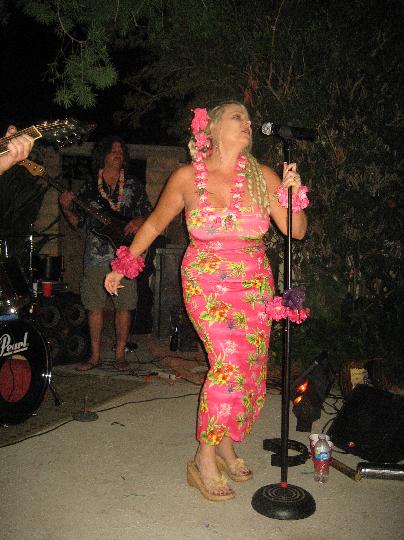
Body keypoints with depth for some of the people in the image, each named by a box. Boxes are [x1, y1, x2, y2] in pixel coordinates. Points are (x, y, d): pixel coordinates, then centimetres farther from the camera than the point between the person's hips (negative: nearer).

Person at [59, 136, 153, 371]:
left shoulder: (134, 187, 10)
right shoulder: (88, 189, 11)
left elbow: (151, 215, 11)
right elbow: (78, 222, 12)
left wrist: (140, 221, -9)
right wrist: (66, 208, -6)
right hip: (96, 256, 1)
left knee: (124, 307, 0)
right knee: (95, 306, 4)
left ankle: (120, 354, 12)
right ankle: (95, 356, 14)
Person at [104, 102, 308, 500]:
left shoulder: (262, 176, 0)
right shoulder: (187, 176, -5)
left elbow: (297, 232, -1)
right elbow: (154, 223, 7)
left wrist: (292, 194, -18)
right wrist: (124, 265, 12)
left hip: (256, 284, 4)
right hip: (207, 283, -3)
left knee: (250, 370, 5)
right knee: (231, 361, -17)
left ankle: (226, 445, 28)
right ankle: (204, 461, 1)